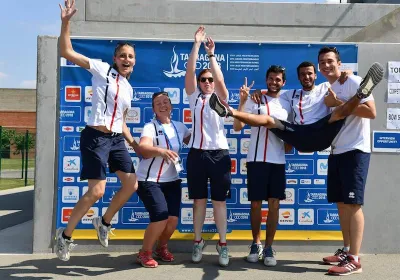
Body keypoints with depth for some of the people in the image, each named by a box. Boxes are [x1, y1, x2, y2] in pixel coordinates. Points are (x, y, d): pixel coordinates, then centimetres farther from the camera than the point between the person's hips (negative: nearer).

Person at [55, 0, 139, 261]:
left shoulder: (128, 88, 16)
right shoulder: (102, 70, -2)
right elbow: (67, 52, -10)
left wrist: (135, 144, 17)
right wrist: (66, 22, -19)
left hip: (116, 139, 7)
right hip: (95, 137, -7)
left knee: (132, 184, 6)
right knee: (97, 191, -12)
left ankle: (104, 222, 28)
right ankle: (65, 235, 8)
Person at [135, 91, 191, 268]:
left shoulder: (180, 127, 7)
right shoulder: (150, 127, -12)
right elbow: (143, 149, -31)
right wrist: (161, 151, -50)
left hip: (172, 180, 6)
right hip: (149, 181, -5)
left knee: (173, 219, -2)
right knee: (161, 217, -19)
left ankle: (161, 248, 28)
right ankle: (145, 253, 6)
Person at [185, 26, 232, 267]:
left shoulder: (220, 98, 9)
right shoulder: (194, 97, 12)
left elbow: (220, 79, -11)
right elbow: (190, 71, 1)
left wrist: (211, 53, -9)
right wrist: (197, 44, -3)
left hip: (219, 153, -1)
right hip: (197, 153, 1)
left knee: (219, 201, 2)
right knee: (199, 200, 7)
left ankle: (223, 244, 10)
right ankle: (198, 242, 18)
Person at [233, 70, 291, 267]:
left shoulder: (287, 105, 13)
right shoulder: (254, 101, 0)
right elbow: (237, 127, -11)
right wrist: (242, 101, -19)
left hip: (278, 161, 3)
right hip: (257, 160, -3)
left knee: (274, 204, 3)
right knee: (256, 204, 4)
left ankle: (268, 247, 13)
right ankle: (256, 243, 22)